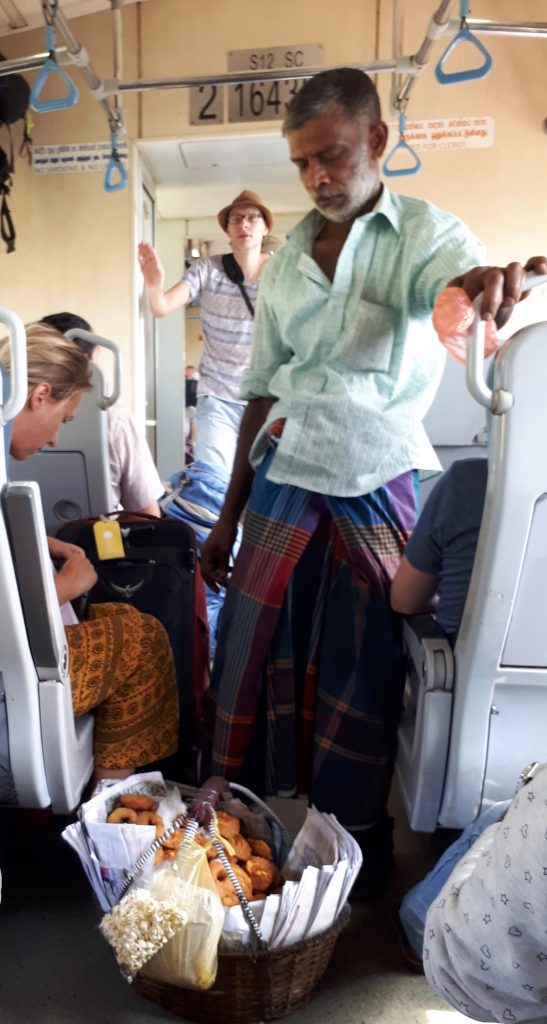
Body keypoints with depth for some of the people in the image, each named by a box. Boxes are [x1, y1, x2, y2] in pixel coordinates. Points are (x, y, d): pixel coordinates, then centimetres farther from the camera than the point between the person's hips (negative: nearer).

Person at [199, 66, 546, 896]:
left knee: (361, 674, 6)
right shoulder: (287, 263, 11)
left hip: (377, 490, -3)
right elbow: (263, 393, 12)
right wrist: (229, 514, 10)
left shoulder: (426, 235, -1)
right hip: (284, 482, 4)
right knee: (256, 656, 4)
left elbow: (459, 278, -26)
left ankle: (354, 846, 28)